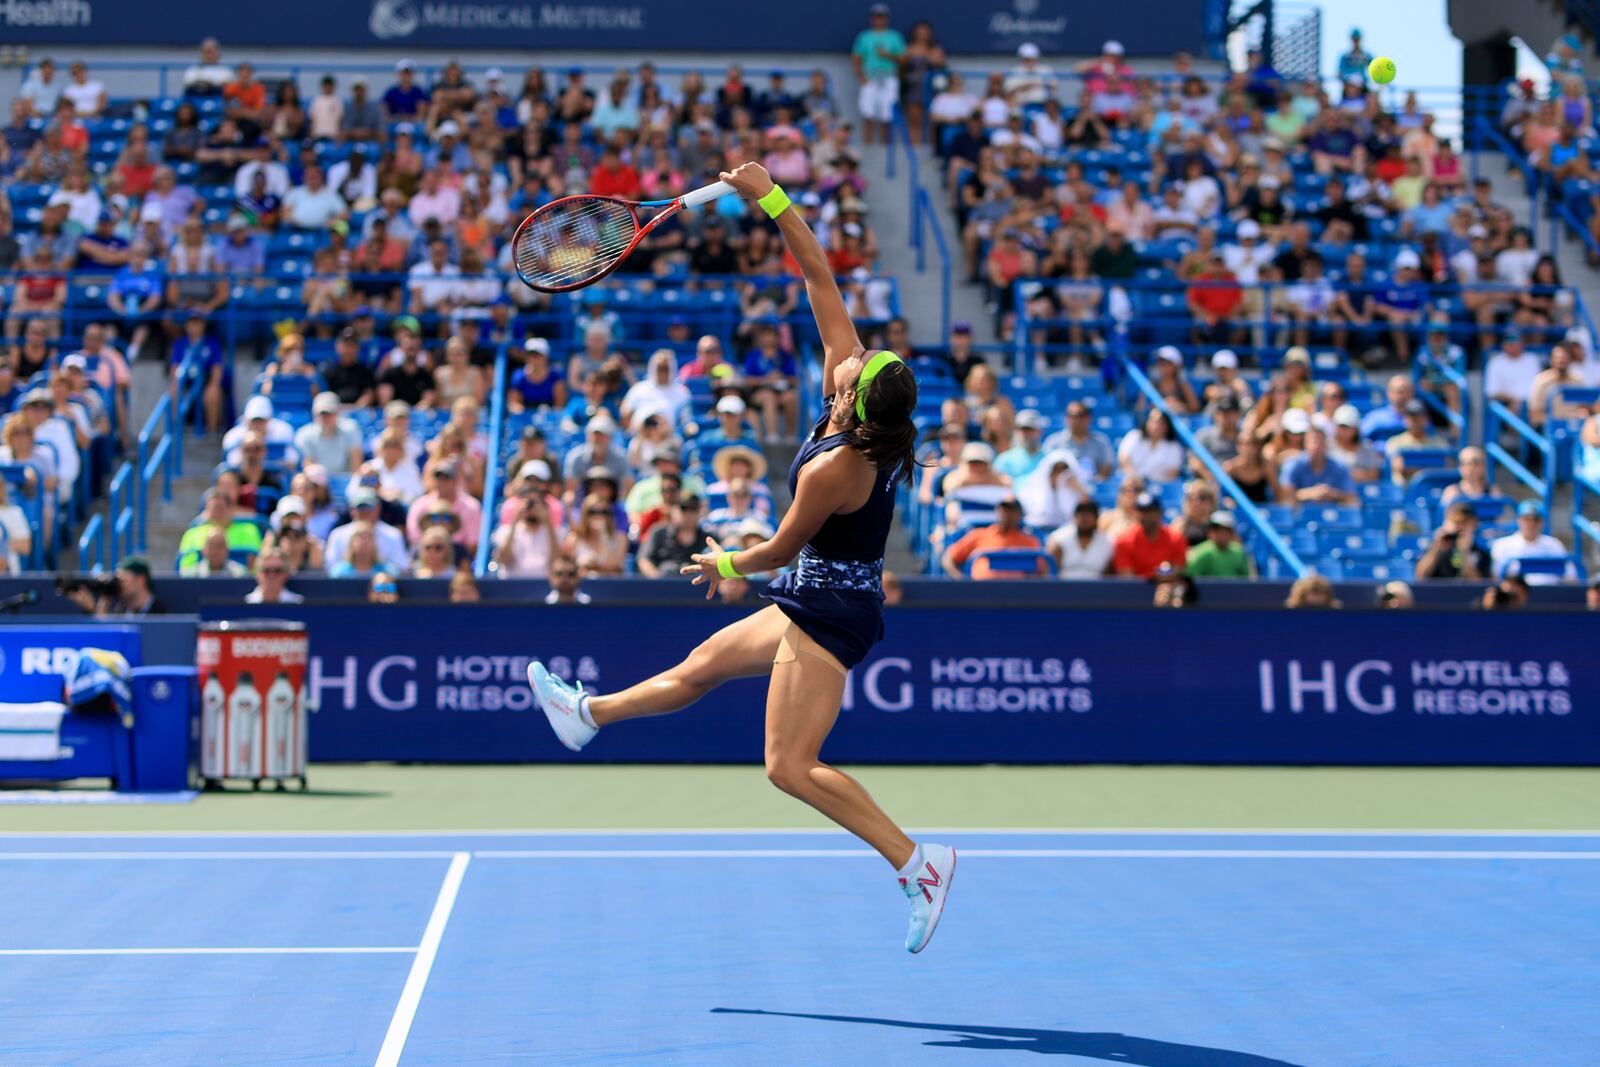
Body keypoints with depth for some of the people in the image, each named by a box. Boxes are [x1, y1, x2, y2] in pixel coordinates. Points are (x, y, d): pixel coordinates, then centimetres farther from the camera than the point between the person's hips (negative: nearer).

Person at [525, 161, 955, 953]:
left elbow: (781, 548, -12)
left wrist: (727, 566, 8)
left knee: (790, 768, -15)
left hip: (828, 612, -10)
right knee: (697, 669, 29)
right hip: (816, 602, 10)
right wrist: (773, 200, -8)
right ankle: (588, 714, 51)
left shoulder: (833, 470, -28)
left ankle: (915, 861, -19)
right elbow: (818, 277, -5)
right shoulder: (860, 391, -7)